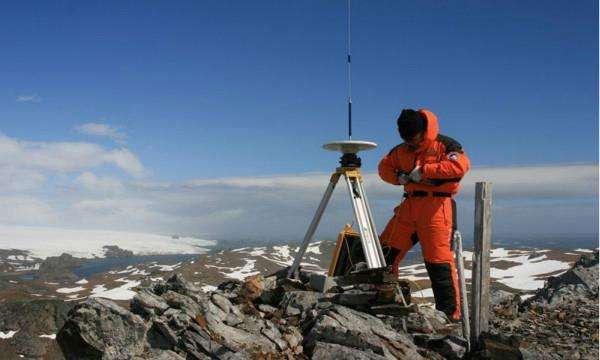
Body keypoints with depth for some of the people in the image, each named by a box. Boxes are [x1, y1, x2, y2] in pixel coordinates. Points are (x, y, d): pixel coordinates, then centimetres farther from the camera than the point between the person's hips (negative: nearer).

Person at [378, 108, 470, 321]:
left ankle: (450, 313, 0)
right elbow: (384, 167, 25)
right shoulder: (401, 151, 14)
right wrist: (399, 177, 2)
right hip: (409, 206, 7)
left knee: (439, 260, -10)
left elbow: (460, 165, -21)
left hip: (437, 206, -6)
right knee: (386, 251, 5)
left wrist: (423, 171, -18)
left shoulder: (444, 145, -5)